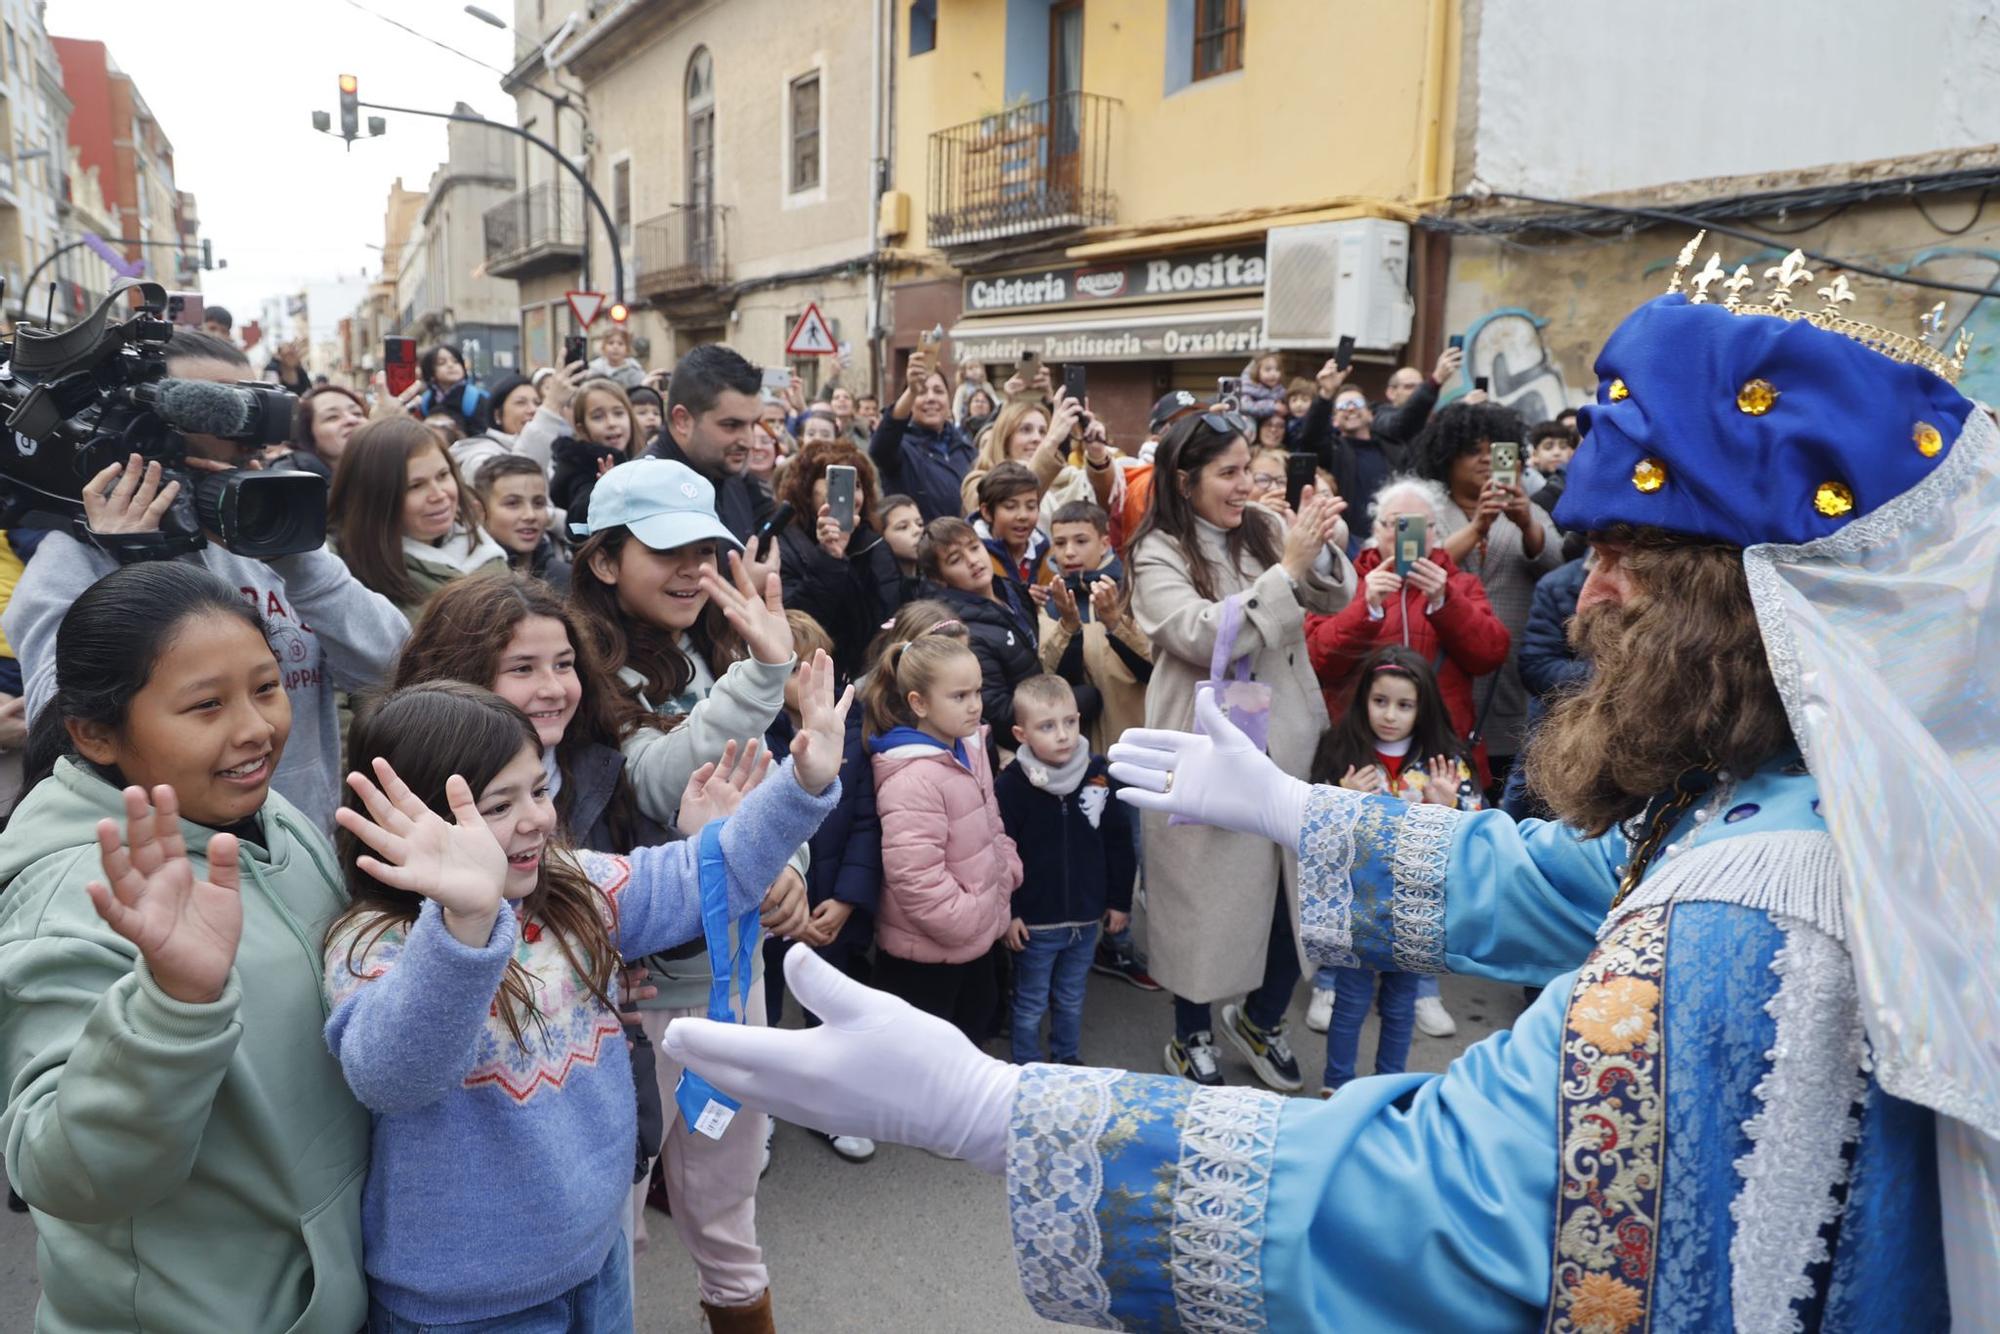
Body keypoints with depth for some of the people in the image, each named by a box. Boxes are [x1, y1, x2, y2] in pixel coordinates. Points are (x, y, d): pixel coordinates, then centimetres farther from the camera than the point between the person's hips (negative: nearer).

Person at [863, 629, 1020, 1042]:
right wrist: (967, 922, -22)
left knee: (974, 1034, 27)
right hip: (928, 950, -9)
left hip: (981, 935, 9)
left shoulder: (970, 748, 2)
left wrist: (1008, 868, 3)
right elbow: (913, 875, -31)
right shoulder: (911, 779, -29)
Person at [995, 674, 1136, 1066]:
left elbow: (1119, 842, 2)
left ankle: (1069, 1059, 43)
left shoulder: (1099, 772, -8)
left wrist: (1120, 900, 6)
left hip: (1086, 917, 3)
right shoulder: (1009, 785, -18)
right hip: (1034, 923, -3)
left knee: (1071, 999, 23)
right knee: (1031, 1004, 15)